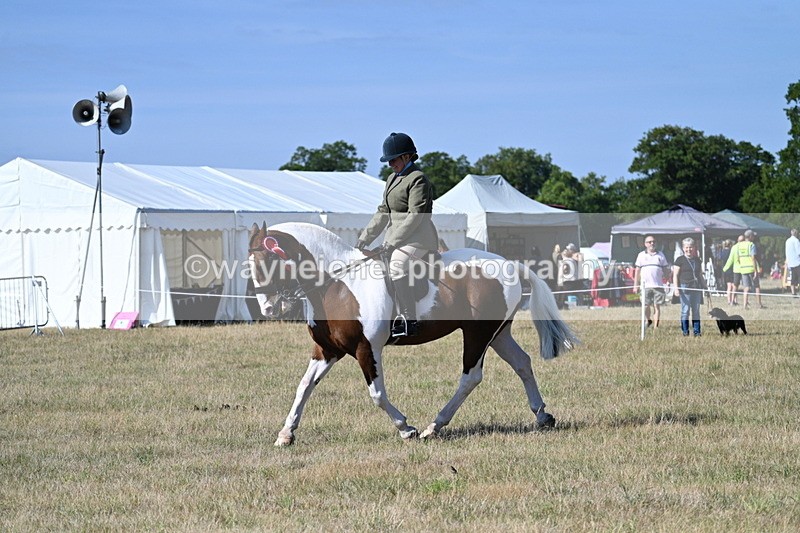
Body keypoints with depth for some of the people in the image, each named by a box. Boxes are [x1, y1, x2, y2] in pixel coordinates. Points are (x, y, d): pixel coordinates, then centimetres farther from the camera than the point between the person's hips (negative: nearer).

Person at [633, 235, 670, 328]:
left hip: (658, 285, 0)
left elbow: (665, 269, 14)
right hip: (646, 285, 0)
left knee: (657, 306, -2)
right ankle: (648, 321, 25)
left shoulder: (660, 255, 11)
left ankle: (656, 326, 1)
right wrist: (635, 285, 6)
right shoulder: (641, 255, 10)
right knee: (646, 306, 0)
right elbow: (637, 271, 11)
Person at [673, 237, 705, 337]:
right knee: (685, 310, -4)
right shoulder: (680, 260, 1)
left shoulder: (698, 260, 16)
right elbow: (675, 275, -2)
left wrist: (703, 287, 22)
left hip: (696, 288, 5)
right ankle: (685, 331, 1)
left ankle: (697, 331, 10)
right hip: (685, 288, -5)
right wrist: (676, 288, -11)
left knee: (696, 311, 6)